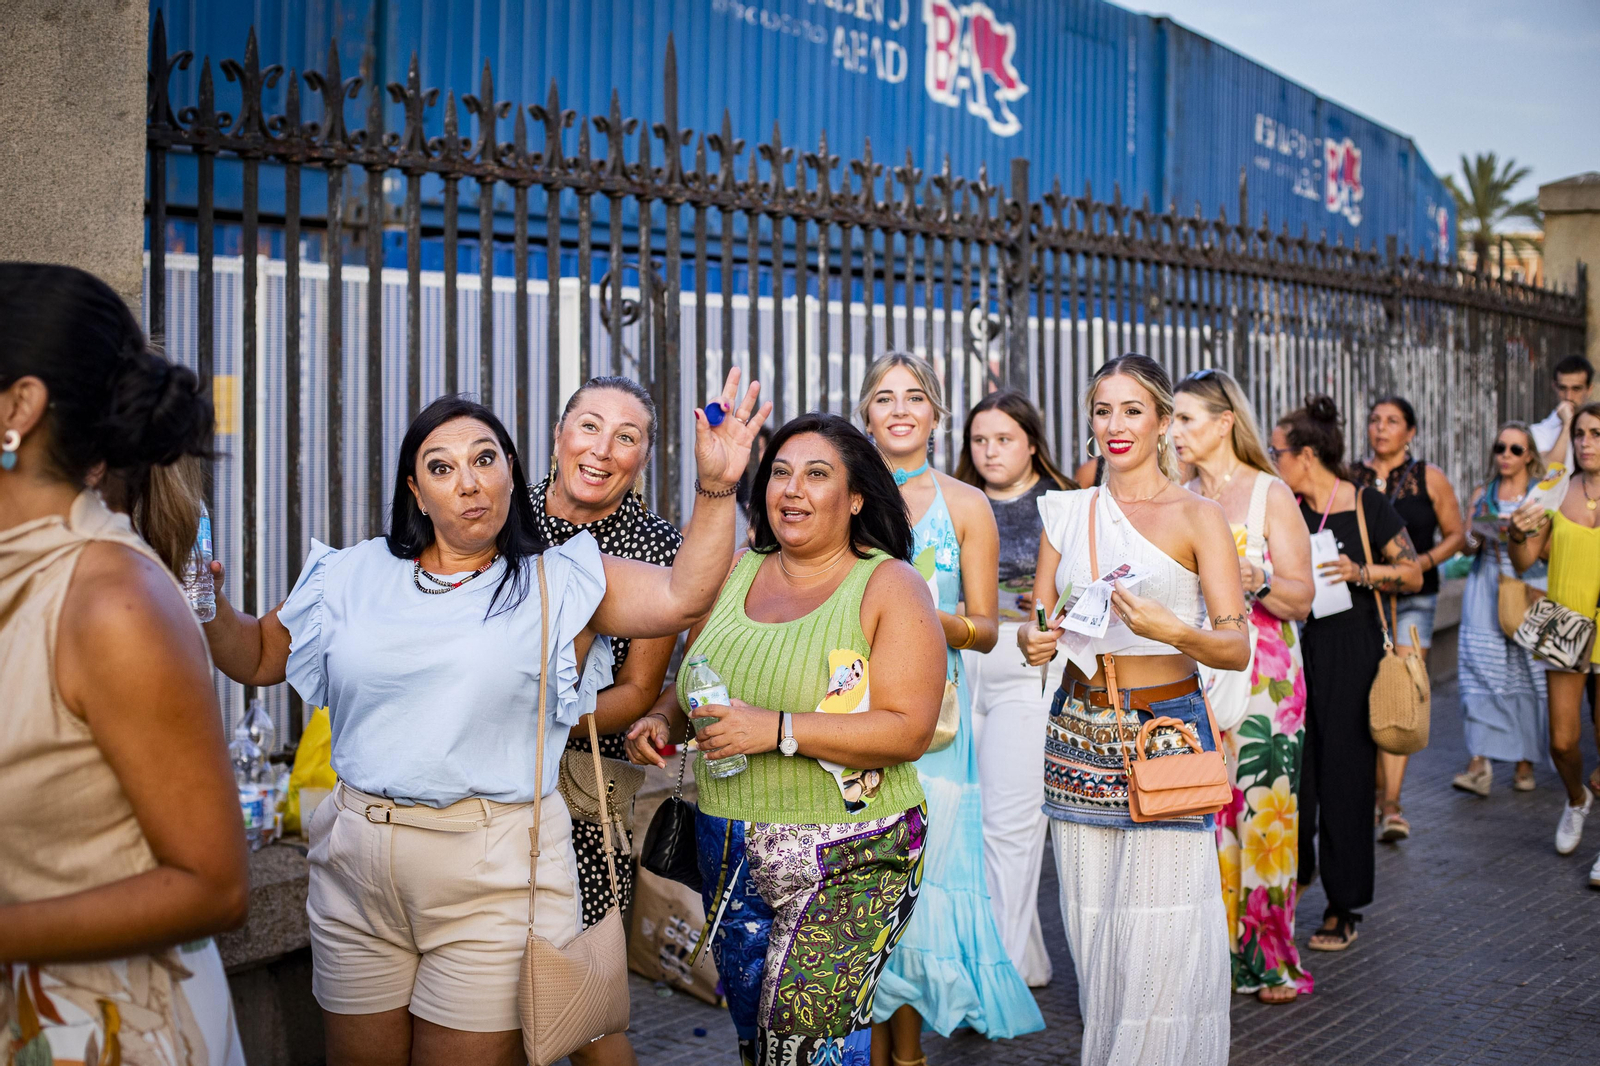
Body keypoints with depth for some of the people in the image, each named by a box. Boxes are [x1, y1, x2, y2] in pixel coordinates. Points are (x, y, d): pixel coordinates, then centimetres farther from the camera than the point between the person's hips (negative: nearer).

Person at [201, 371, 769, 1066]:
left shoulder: (560, 582, -1)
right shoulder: (355, 576, 8)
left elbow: (682, 595, -12)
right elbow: (258, 657, 17)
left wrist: (714, 490, -23)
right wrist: (207, 603, -1)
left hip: (494, 877, -3)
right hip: (356, 865, 4)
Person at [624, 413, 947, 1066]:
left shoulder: (890, 587, -7)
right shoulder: (733, 575, 8)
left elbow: (910, 730, -15)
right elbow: (689, 683, 20)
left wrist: (776, 730, -23)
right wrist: (662, 719, -4)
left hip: (849, 861, -5)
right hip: (729, 855, 5)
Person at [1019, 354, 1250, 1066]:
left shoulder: (1197, 517, -1)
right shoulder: (1066, 513, 10)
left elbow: (1236, 647, -6)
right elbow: (1037, 623, 13)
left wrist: (1170, 629, -25)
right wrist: (1031, 642, -11)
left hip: (1166, 728, -3)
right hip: (1079, 732, 4)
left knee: (1160, 939, -7)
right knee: (1091, 928, 7)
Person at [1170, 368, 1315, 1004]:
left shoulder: (1271, 494, -2)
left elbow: (1301, 599, -5)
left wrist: (1259, 582, -23)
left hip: (1262, 678, -4)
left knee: (1261, 810, -2)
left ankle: (1268, 958, 12)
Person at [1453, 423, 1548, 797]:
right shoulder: (1481, 494, 13)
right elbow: (1467, 544, 11)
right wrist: (1475, 539, -11)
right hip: (1485, 589, 2)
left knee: (1528, 674, -2)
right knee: (1480, 668, -9)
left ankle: (1525, 763, 10)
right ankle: (1479, 763, -12)